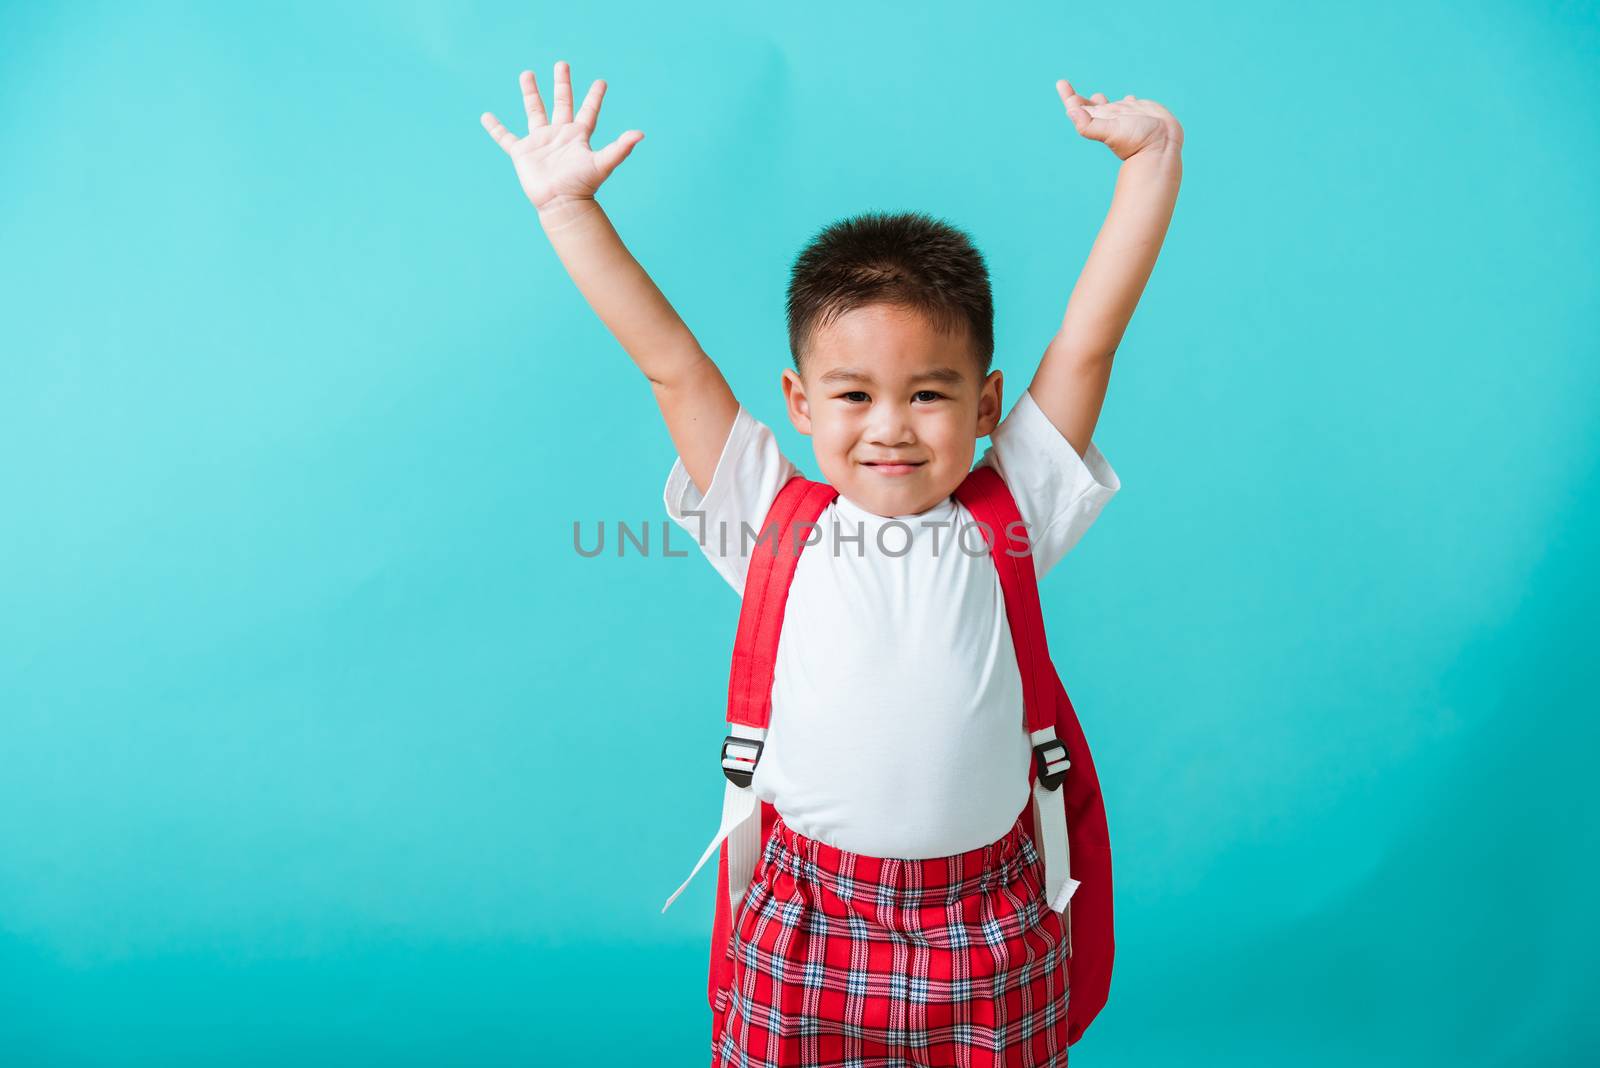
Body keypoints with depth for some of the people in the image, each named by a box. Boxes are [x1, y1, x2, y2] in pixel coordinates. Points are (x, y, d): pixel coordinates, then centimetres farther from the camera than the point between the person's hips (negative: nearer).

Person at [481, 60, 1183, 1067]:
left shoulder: (1006, 521, -2)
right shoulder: (777, 523, -3)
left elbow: (1087, 341, -5)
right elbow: (671, 361, -4)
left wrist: (1151, 160, -8)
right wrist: (565, 204, -4)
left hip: (989, 928, 1)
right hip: (805, 919, 0)